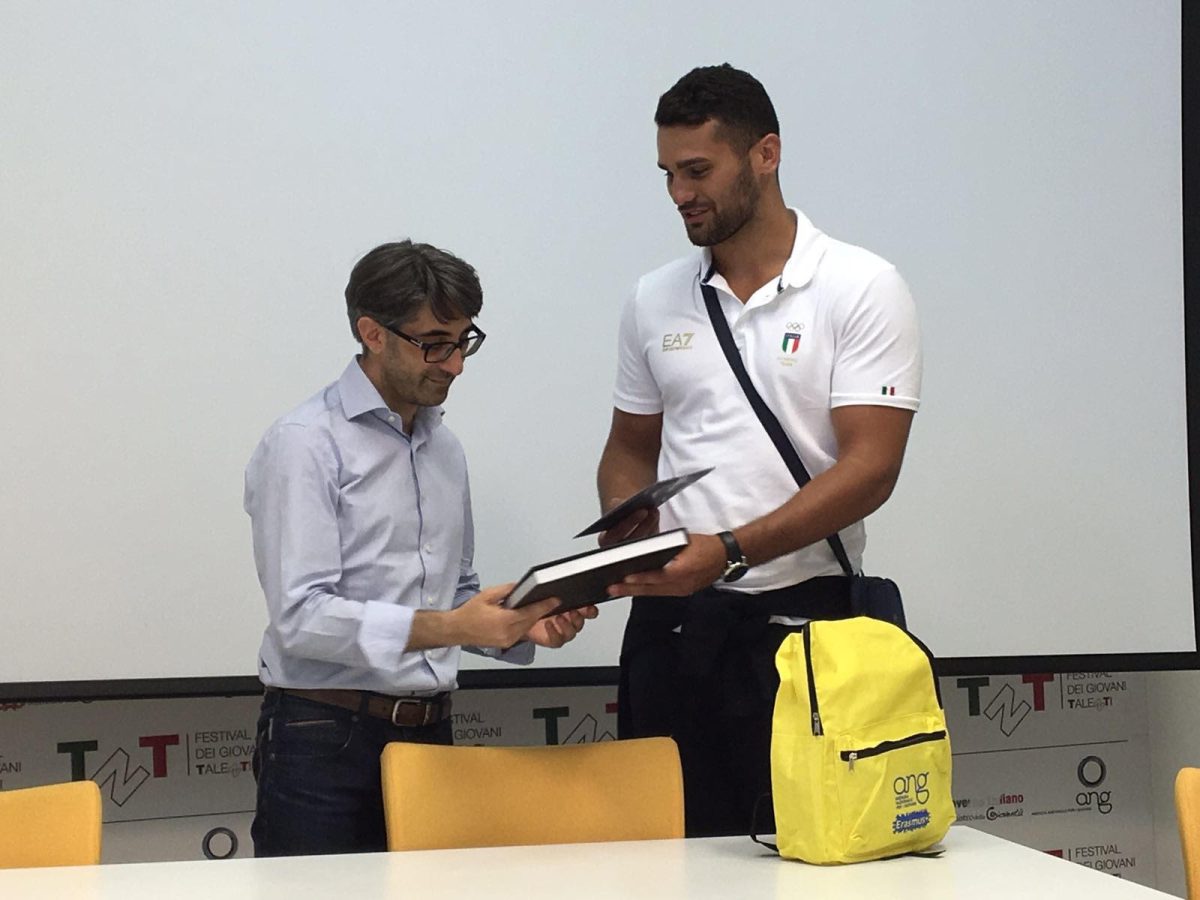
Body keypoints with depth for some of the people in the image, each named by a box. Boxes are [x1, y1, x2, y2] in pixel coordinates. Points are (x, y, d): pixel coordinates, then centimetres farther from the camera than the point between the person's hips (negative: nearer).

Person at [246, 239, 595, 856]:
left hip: (429, 733, 7)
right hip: (325, 742, -6)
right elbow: (301, 617, -17)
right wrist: (449, 628, -25)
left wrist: (523, 627, 2)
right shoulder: (306, 443, -8)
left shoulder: (444, 447, 16)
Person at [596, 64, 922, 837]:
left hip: (799, 617, -4)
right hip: (668, 621, 4)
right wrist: (626, 540, -2)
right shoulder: (654, 300, 11)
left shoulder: (861, 288, -4)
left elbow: (870, 468, -12)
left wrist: (729, 551, -22)